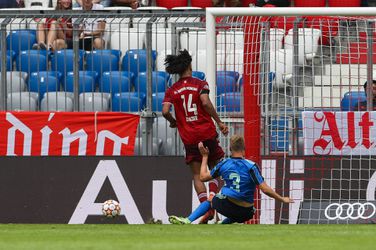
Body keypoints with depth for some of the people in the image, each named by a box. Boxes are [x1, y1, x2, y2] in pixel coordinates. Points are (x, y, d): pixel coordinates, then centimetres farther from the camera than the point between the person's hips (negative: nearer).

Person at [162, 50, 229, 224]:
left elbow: (165, 111, -7)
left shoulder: (172, 90, 5)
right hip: (207, 134, -1)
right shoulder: (200, 84, -1)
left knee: (197, 175, 5)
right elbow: (205, 103, -17)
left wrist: (173, 122, 13)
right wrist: (219, 122, -11)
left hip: (189, 138, 1)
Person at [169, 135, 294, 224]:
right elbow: (265, 189, -12)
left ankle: (188, 220, 15)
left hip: (226, 205, 0)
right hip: (245, 213, 0)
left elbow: (203, 177, 14)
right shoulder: (251, 166, -8)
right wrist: (282, 199, 0)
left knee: (209, 201, 31)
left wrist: (205, 156, 24)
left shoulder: (224, 164, 0)